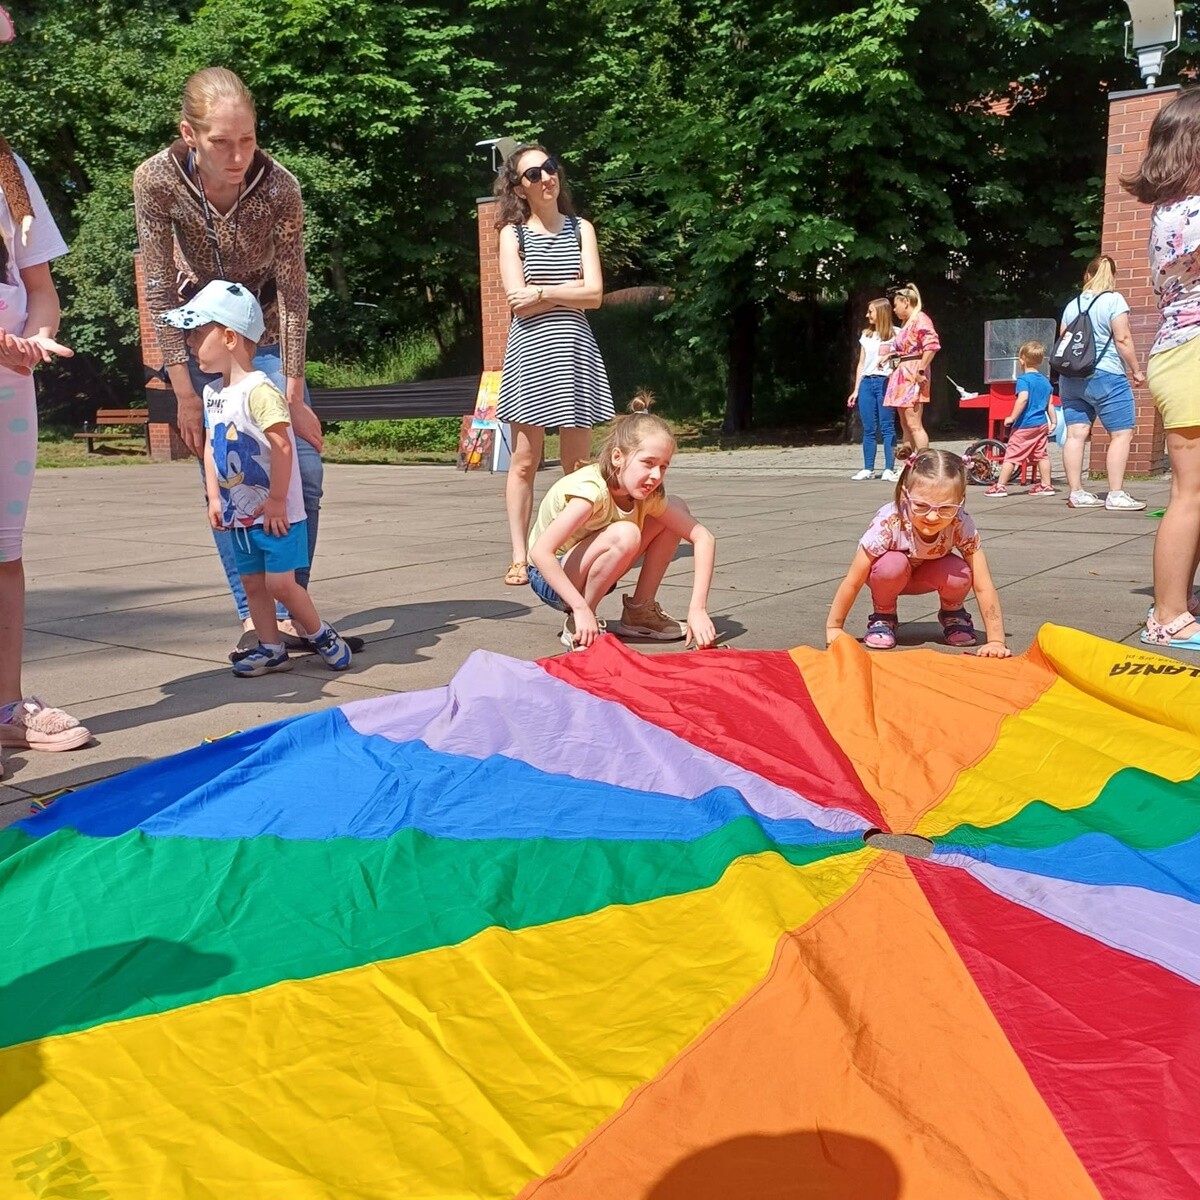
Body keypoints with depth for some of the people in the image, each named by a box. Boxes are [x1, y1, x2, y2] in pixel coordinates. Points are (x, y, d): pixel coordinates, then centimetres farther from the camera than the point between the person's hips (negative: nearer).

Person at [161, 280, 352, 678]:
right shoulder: (212, 394, 8)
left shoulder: (258, 390, -19)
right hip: (239, 513, 9)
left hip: (274, 513, -8)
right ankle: (271, 648, 22)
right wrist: (214, 497, 8)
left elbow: (281, 446, -23)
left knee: (280, 583, -5)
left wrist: (277, 501, -20)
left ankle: (322, 636, 14)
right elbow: (211, 447, 14)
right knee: (252, 583, 12)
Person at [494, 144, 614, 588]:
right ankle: (519, 558, 3)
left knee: (578, 464, 2)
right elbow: (518, 302, -6)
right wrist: (569, 291, -2)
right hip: (529, 350, -2)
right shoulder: (513, 233, 7)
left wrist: (541, 291, -6)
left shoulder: (581, 228, 13)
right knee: (524, 462, -2)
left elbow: (595, 295, 0)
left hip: (574, 350, 2)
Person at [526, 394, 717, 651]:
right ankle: (577, 626, -17)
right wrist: (581, 609, -40)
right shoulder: (591, 490, -31)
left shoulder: (649, 495, -12)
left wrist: (698, 609, -23)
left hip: (587, 572, 7)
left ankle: (640, 612, 4)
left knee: (676, 508, -3)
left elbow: (703, 538, -12)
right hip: (549, 578, -7)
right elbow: (540, 552, -38)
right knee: (624, 535, -35)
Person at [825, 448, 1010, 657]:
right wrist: (833, 628, -24)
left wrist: (996, 641, -32)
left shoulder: (961, 526, -32)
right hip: (890, 576, -2)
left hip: (927, 574, 2)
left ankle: (953, 613, 4)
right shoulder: (888, 523, -37)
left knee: (961, 575, -30)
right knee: (892, 564, -36)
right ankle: (882, 617, -6)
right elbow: (852, 582, -28)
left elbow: (984, 587, -28)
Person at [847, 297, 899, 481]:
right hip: (866, 383, 5)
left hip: (884, 382, -5)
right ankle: (868, 469, 7)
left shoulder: (894, 334, 2)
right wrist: (856, 390, 15)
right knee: (868, 429, 4)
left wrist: (889, 357, -18)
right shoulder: (866, 335, 17)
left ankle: (889, 469, -5)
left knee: (887, 427, -6)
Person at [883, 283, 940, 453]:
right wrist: (891, 355, 10)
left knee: (914, 425, -14)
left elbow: (932, 345, -20)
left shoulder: (920, 319, -8)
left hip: (913, 376, -10)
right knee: (905, 425, 9)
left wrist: (921, 371, -22)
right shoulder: (906, 323, 21)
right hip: (902, 376, 10)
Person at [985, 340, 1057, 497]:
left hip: (1024, 425, -7)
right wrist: (1053, 421, 20)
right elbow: (1049, 404, 12)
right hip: (1042, 424, 7)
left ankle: (1000, 486, -1)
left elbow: (1023, 399, -26)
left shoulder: (1023, 379, -12)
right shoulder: (1045, 381, 10)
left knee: (1011, 455, -3)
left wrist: (1012, 418, -22)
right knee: (1042, 455, 13)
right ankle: (1046, 485, 16)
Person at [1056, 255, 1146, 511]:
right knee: (1121, 434, -1)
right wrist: (1136, 370, -3)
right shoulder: (1114, 300, -5)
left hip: (1071, 377, 6)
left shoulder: (1072, 304, 12)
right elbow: (1122, 339, -11)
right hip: (1105, 376, -6)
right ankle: (1116, 495, -6)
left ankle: (1077, 493, 3)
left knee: (1076, 434, 3)